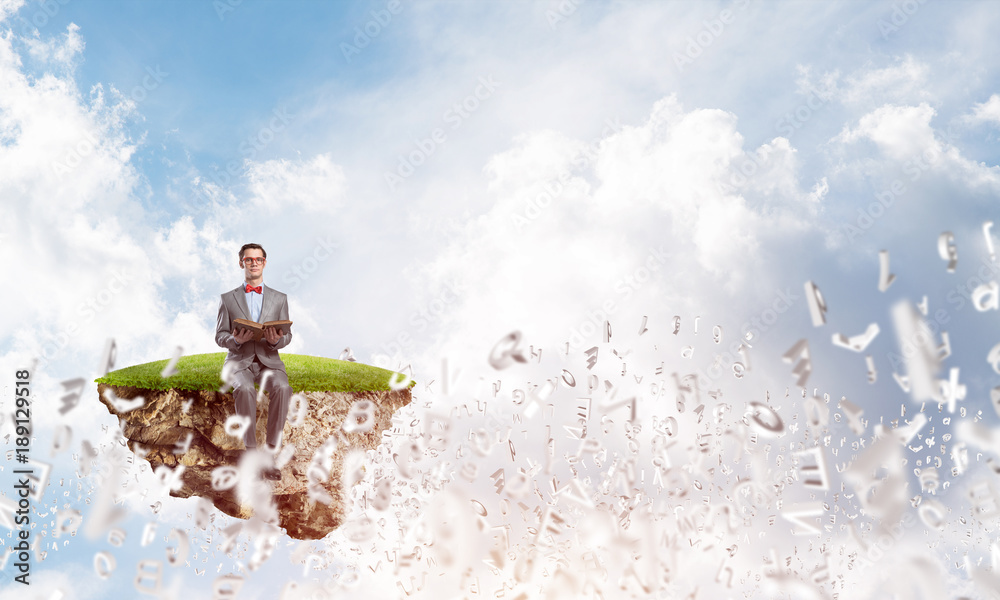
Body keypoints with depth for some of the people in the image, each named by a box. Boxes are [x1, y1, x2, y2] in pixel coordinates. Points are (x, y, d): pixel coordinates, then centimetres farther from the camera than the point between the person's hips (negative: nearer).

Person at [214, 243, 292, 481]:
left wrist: (277, 340, -15)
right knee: (245, 390, -36)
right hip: (239, 360, -1)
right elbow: (220, 336, 8)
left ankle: (270, 452, -31)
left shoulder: (279, 299, 14)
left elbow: (287, 335, 10)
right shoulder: (228, 298, 12)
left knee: (282, 388, -34)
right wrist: (236, 339, -15)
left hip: (268, 360, 1)